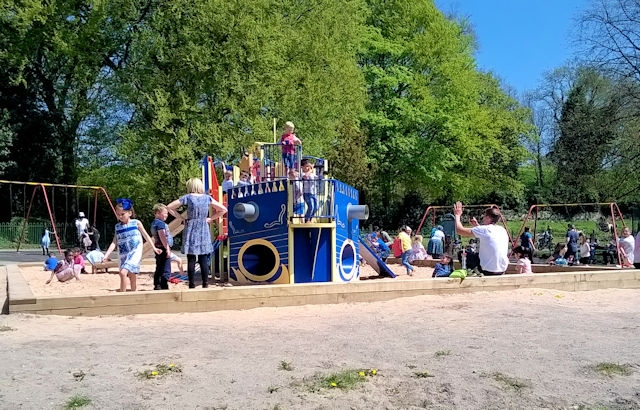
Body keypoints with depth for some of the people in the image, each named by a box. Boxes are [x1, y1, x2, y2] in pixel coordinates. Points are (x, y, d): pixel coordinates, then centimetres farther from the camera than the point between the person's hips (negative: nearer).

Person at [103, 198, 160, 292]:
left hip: (135, 253, -4)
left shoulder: (136, 223, 0)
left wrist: (154, 248, 10)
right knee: (131, 276, 9)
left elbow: (146, 236, 8)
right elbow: (114, 243, 7)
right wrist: (106, 255, -5)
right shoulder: (118, 227, 9)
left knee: (123, 272, -22)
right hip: (124, 255, 4)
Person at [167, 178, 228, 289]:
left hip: (190, 230, -2)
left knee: (191, 259, 0)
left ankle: (192, 285, 1)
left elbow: (169, 207, -2)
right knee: (204, 259, 4)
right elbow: (223, 209, 9)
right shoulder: (207, 198, 5)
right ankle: (205, 284, 3)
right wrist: (210, 218, 10)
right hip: (203, 231, 2)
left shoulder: (187, 197, -2)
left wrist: (180, 217, 4)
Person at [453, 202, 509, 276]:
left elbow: (459, 230, -13)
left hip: (488, 271, -7)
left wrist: (457, 215, 2)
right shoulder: (502, 230, 6)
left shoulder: (485, 229, -16)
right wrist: (477, 225, 24)